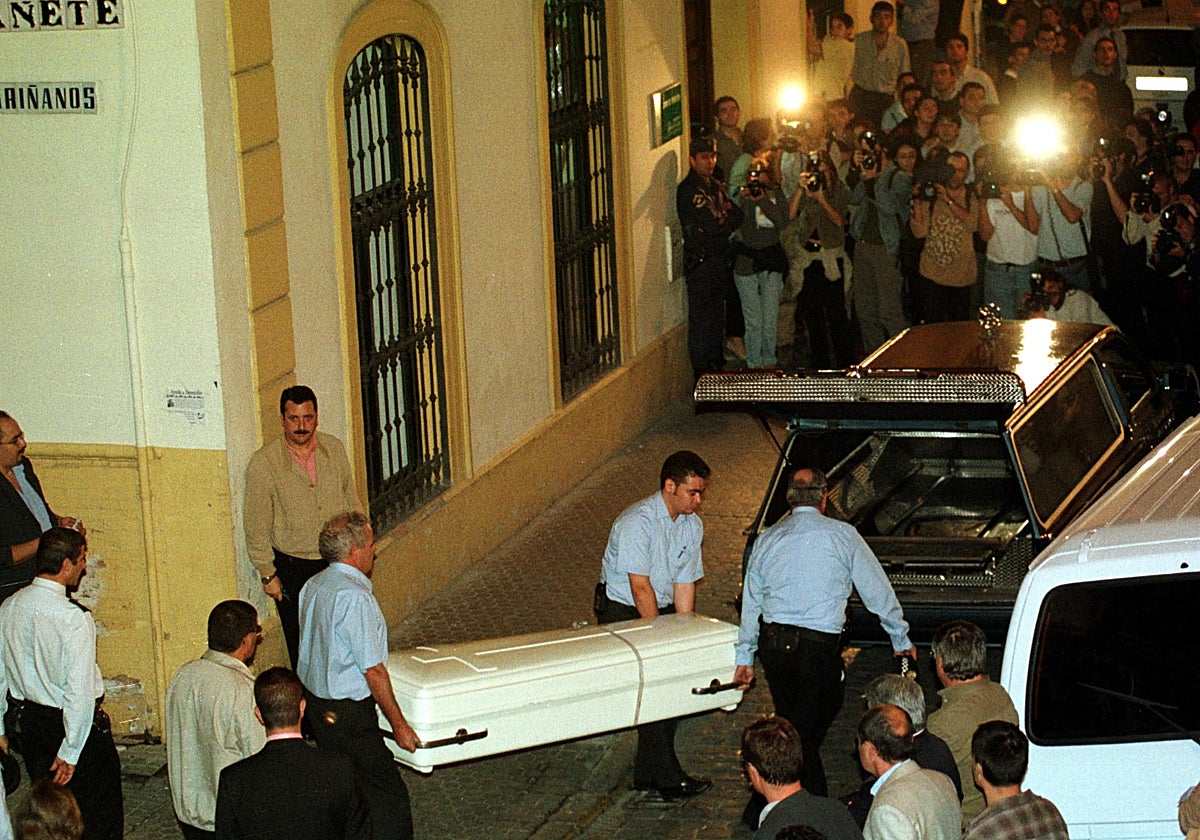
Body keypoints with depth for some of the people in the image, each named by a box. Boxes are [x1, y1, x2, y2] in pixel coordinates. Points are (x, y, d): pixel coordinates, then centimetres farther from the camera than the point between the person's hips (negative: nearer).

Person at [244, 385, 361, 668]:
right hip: (292, 568, -3)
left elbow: (351, 503, 12)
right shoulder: (263, 464, -10)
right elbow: (257, 526, -6)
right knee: (302, 646, 4)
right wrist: (267, 574, -6)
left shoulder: (334, 449, 2)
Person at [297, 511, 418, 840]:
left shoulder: (313, 586, 5)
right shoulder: (354, 597, -23)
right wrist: (399, 724, -11)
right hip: (347, 715, -10)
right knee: (389, 796, -4)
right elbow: (373, 670, -20)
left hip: (313, 702, 10)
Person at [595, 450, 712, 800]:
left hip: (662, 609, 7)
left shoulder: (692, 525, 0)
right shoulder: (637, 522, -24)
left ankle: (647, 774, 15)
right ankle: (668, 779, -6)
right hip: (623, 613, -7)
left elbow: (684, 584, 3)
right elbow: (640, 587, -23)